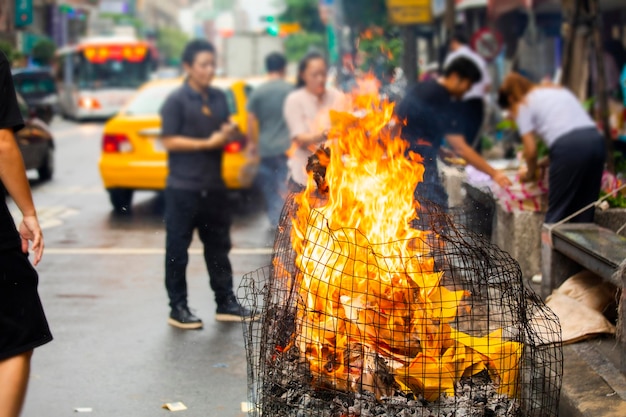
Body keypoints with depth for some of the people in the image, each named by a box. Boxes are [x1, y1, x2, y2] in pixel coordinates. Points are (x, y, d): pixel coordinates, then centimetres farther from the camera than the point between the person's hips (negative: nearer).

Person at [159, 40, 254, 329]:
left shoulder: (219, 98, 11)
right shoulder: (176, 100, -8)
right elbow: (169, 141, -14)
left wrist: (229, 134, -3)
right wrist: (209, 143, -17)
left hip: (213, 186, 6)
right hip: (183, 188, -6)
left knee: (219, 246, 12)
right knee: (178, 250, 2)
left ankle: (226, 303, 21)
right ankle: (178, 308, 10)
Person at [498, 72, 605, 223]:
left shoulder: (523, 106, 9)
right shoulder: (560, 90, 30)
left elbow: (530, 150, 2)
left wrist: (531, 173, 21)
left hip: (568, 147, -6)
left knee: (557, 211, 2)